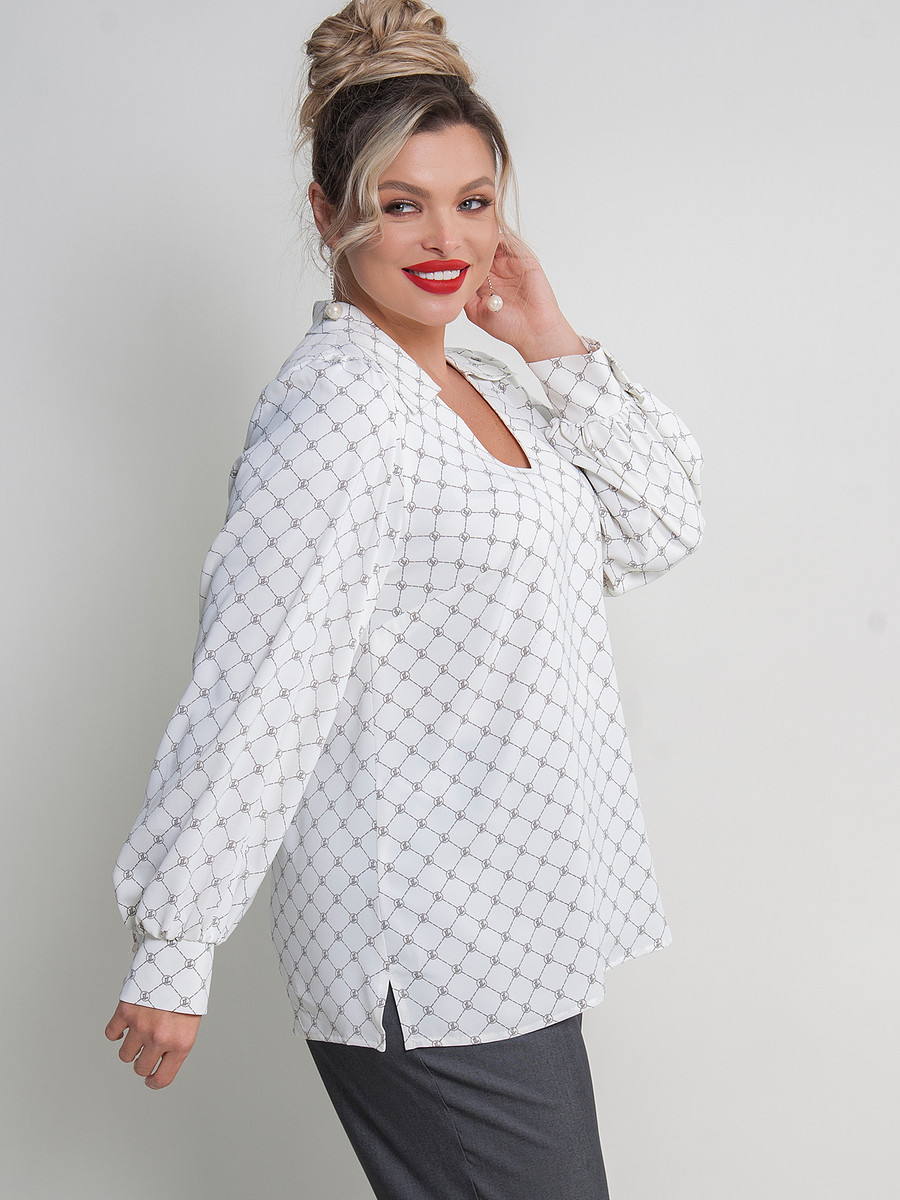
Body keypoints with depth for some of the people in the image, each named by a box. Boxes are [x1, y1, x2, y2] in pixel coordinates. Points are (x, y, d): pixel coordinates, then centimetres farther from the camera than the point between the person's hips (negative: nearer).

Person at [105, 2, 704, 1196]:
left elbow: (657, 529, 10)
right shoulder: (340, 406, -18)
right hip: (429, 964, -8)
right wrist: (171, 955, -22)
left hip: (512, 933, 9)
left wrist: (556, 348, 1)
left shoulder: (487, 389, 10)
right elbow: (253, 693, -22)